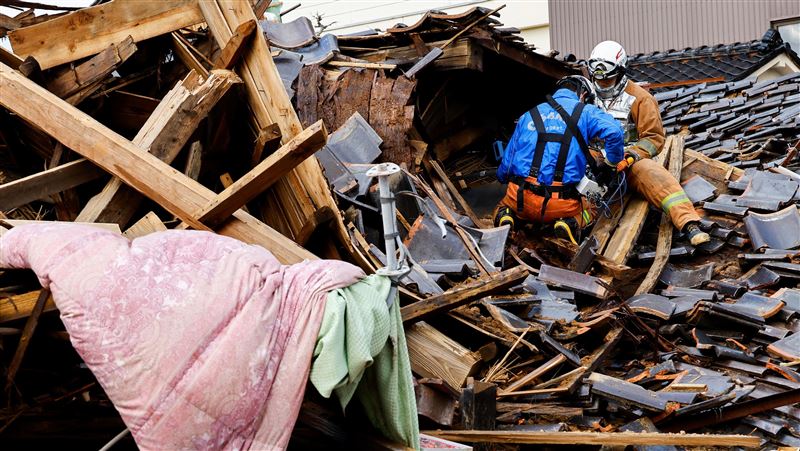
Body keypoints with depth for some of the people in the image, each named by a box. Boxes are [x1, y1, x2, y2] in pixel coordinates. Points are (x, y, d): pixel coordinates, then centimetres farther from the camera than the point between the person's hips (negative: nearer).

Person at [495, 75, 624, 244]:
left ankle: (505, 217, -1)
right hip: (561, 205, -2)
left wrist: (502, 177, 40)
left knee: (505, 204, 36)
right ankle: (570, 223, -4)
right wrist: (615, 163, 3)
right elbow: (613, 132, -15)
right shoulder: (585, 112, 7)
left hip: (520, 200, 2)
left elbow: (506, 164, 18)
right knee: (588, 209, 31)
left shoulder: (528, 116, 16)